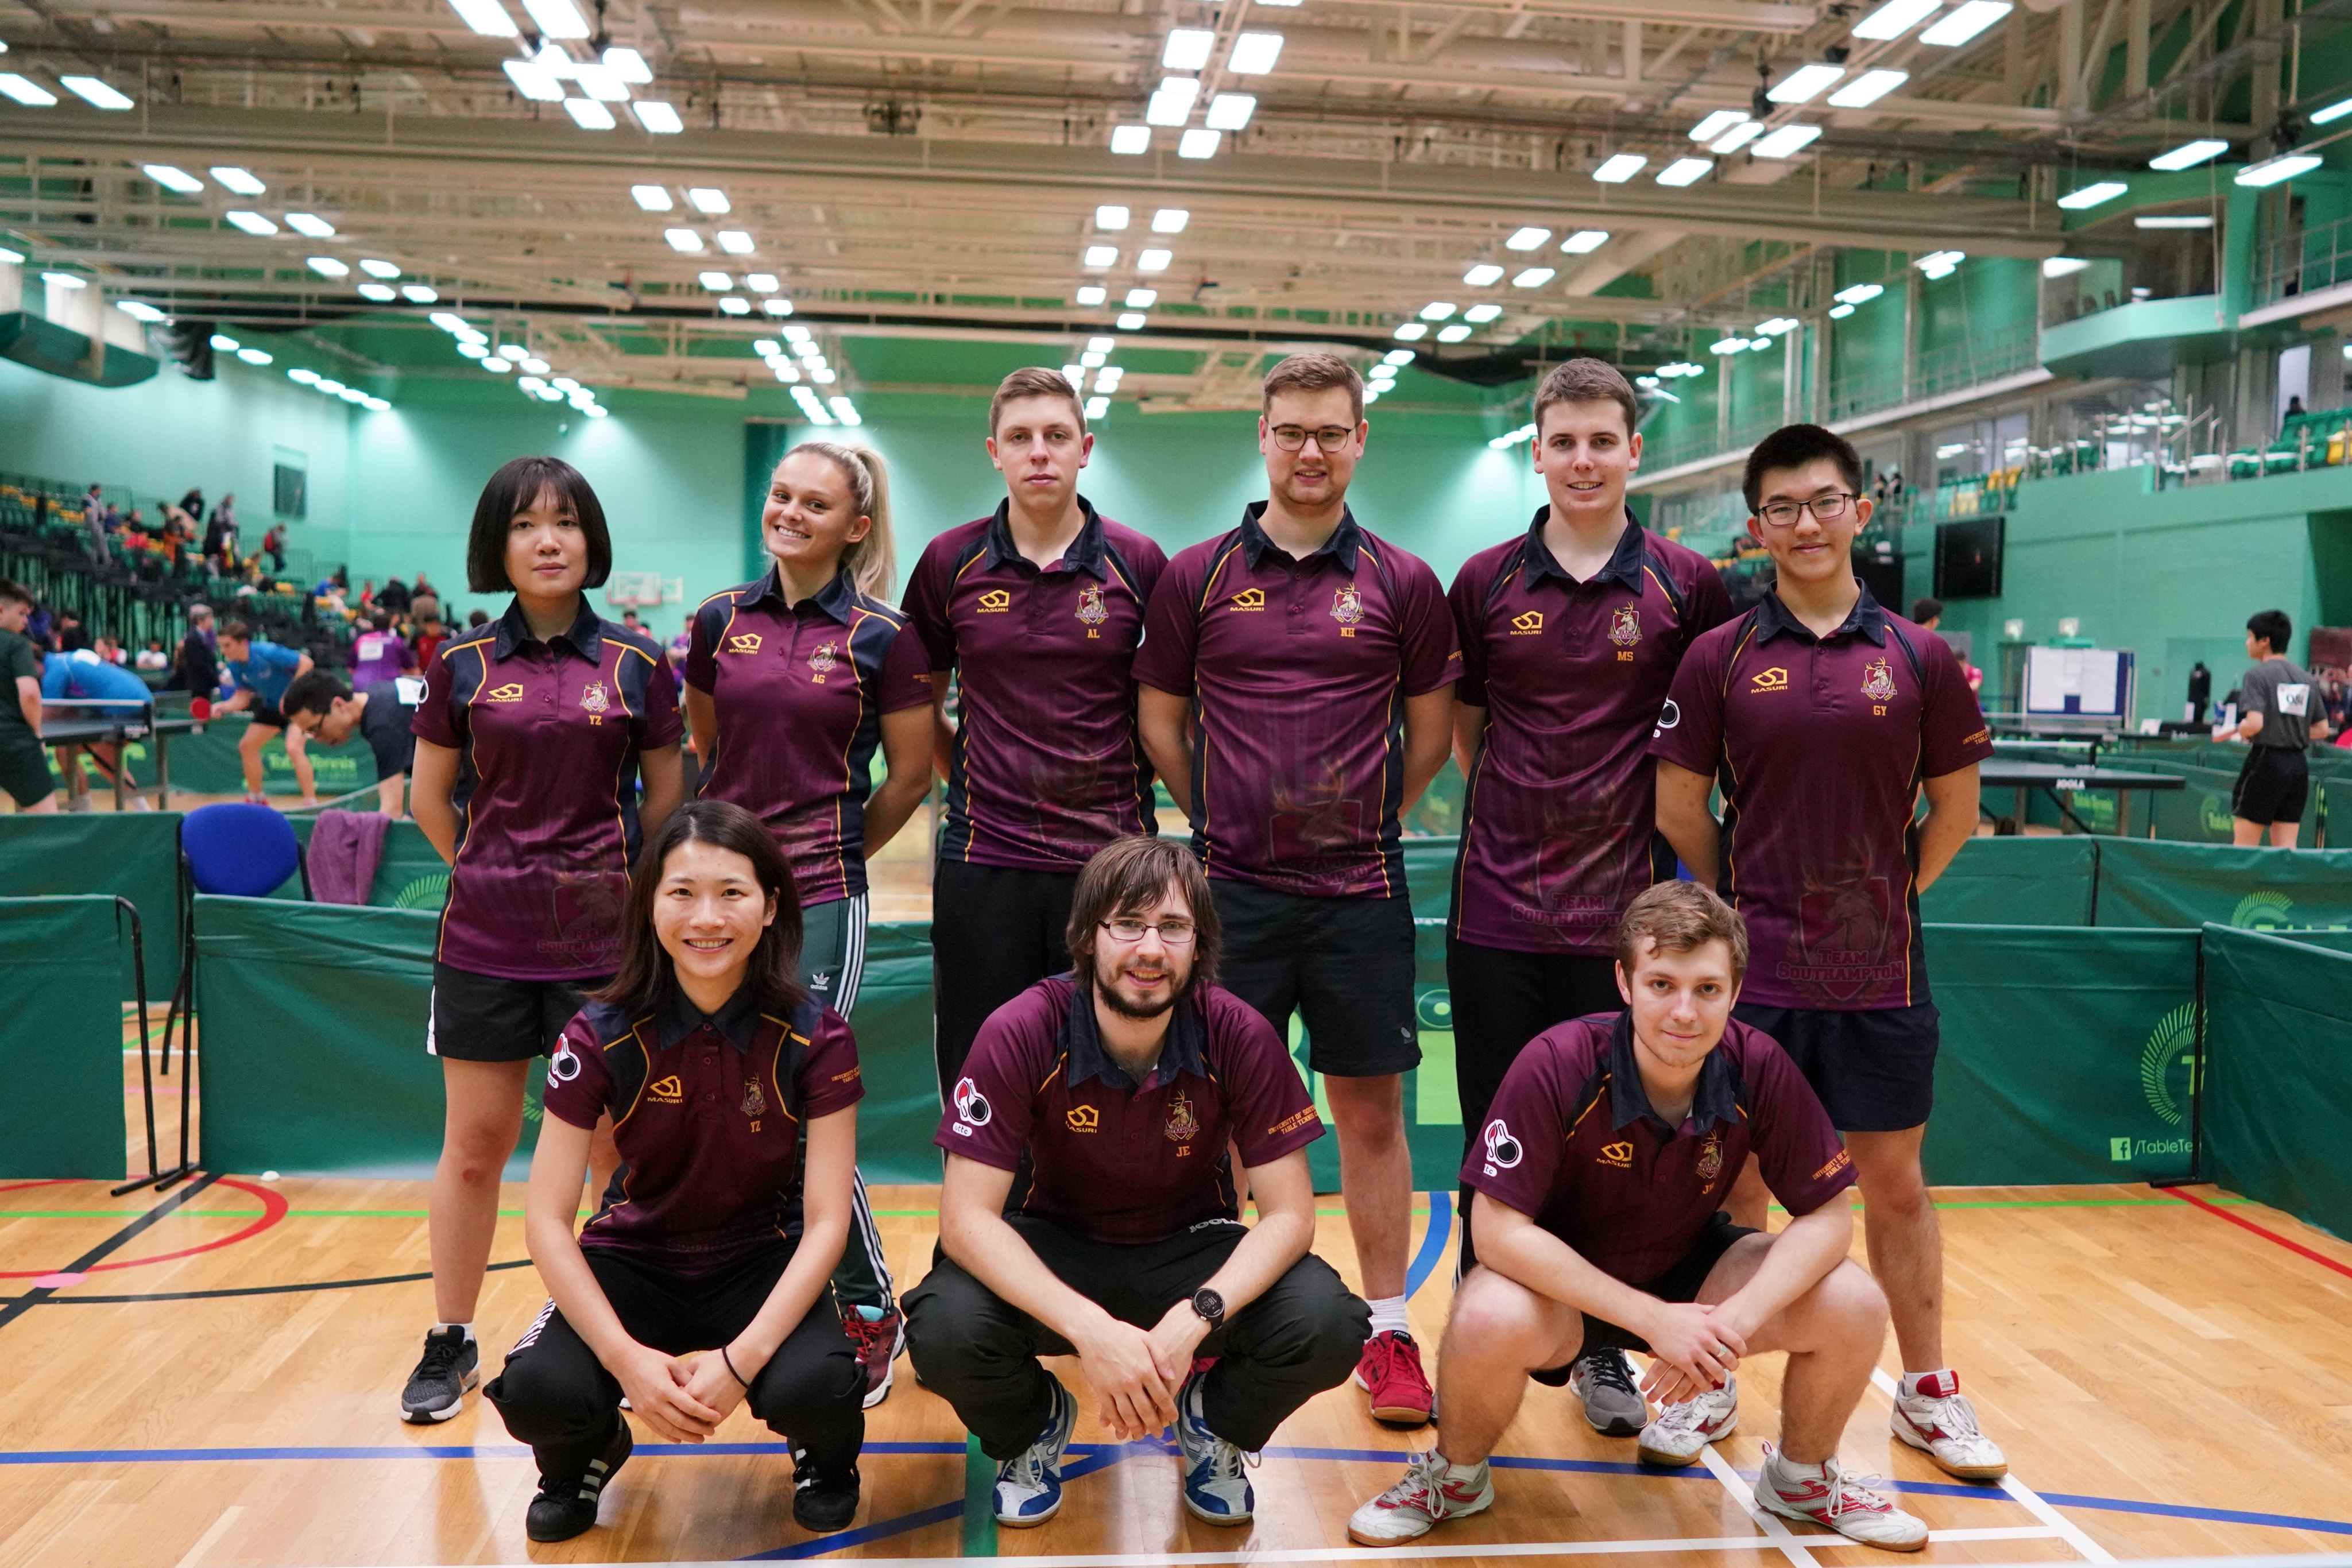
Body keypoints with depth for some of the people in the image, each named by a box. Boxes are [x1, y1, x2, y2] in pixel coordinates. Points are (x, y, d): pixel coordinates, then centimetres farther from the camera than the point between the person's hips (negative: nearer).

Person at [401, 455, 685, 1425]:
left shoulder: (636, 666, 1)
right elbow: (429, 798, 13)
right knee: (474, 1143, 8)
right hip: (486, 939, 1)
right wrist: (491, 871, 12)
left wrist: (611, 876, 7)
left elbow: (666, 798, 8)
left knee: (619, 1143, 4)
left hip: (604, 939, -1)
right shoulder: (463, 665, 3)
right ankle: (450, 1343, 24)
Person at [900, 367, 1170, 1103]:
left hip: (1110, 856, 0)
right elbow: (920, 702, 14)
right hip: (984, 860, 1)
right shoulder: (950, 561, 3)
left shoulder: (1139, 563, 0)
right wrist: (969, 776, 7)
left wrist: (1132, 780, 4)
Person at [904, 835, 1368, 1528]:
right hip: (1054, 1249, 0)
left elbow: (1289, 1213, -16)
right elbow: (966, 1218, -23)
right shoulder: (1020, 1034, -23)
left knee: (1327, 1328, -27)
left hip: (1190, 1249, 1)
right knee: (946, 1333, -31)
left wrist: (1196, 1318, -33)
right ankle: (1032, 1424, 8)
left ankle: (1214, 1421, 10)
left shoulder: (1238, 1037, -20)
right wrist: (1089, 1328, -36)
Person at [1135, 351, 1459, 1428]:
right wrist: (1230, 817, 5)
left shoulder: (1402, 583, 4)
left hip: (1360, 891, 0)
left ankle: (1387, 1331, 21)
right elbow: (1160, 719, 9)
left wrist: (1363, 815, 6)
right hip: (1231, 889, 0)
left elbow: (1433, 729, 11)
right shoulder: (1197, 577, 3)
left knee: (1371, 1109, 7)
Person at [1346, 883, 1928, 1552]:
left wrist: (1738, 1319, -28)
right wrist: (1652, 1320, -32)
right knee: (1490, 1321, -37)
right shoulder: (1556, 1065, -28)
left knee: (1855, 1307, -19)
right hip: (1562, 1283, -3)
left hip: (1690, 1267, 4)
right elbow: (1498, 1229, -27)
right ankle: (1455, 1476, 0)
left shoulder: (1760, 1069, -18)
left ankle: (1803, 1477, 15)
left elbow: (1827, 1215, -11)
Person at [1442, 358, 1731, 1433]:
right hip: (1498, 909, 1)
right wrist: (1526, 807, 3)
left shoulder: (1686, 585, 0)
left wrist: (1634, 814, 1)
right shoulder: (1486, 582, 3)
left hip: (1623, 913, 0)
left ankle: (1604, 1351, 28)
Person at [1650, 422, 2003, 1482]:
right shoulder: (1719, 658, -2)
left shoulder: (1918, 658, 1)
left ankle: (1929, 1393, 30)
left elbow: (1954, 810, 8)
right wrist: (1747, 906, 6)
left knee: (1894, 1183, 13)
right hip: (1751, 970, -1)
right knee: (1737, 1180, 9)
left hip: (1880, 975, 1)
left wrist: (1883, 896, 6)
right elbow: (1680, 809, 2)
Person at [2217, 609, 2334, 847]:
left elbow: (2254, 724, -20)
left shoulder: (2256, 675, -8)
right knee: (2286, 849, 8)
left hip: (2266, 761, -6)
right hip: (2299, 765, 6)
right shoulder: (2307, 679, 12)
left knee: (2243, 845, 1)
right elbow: (2322, 730, 14)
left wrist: (2230, 733, -1)